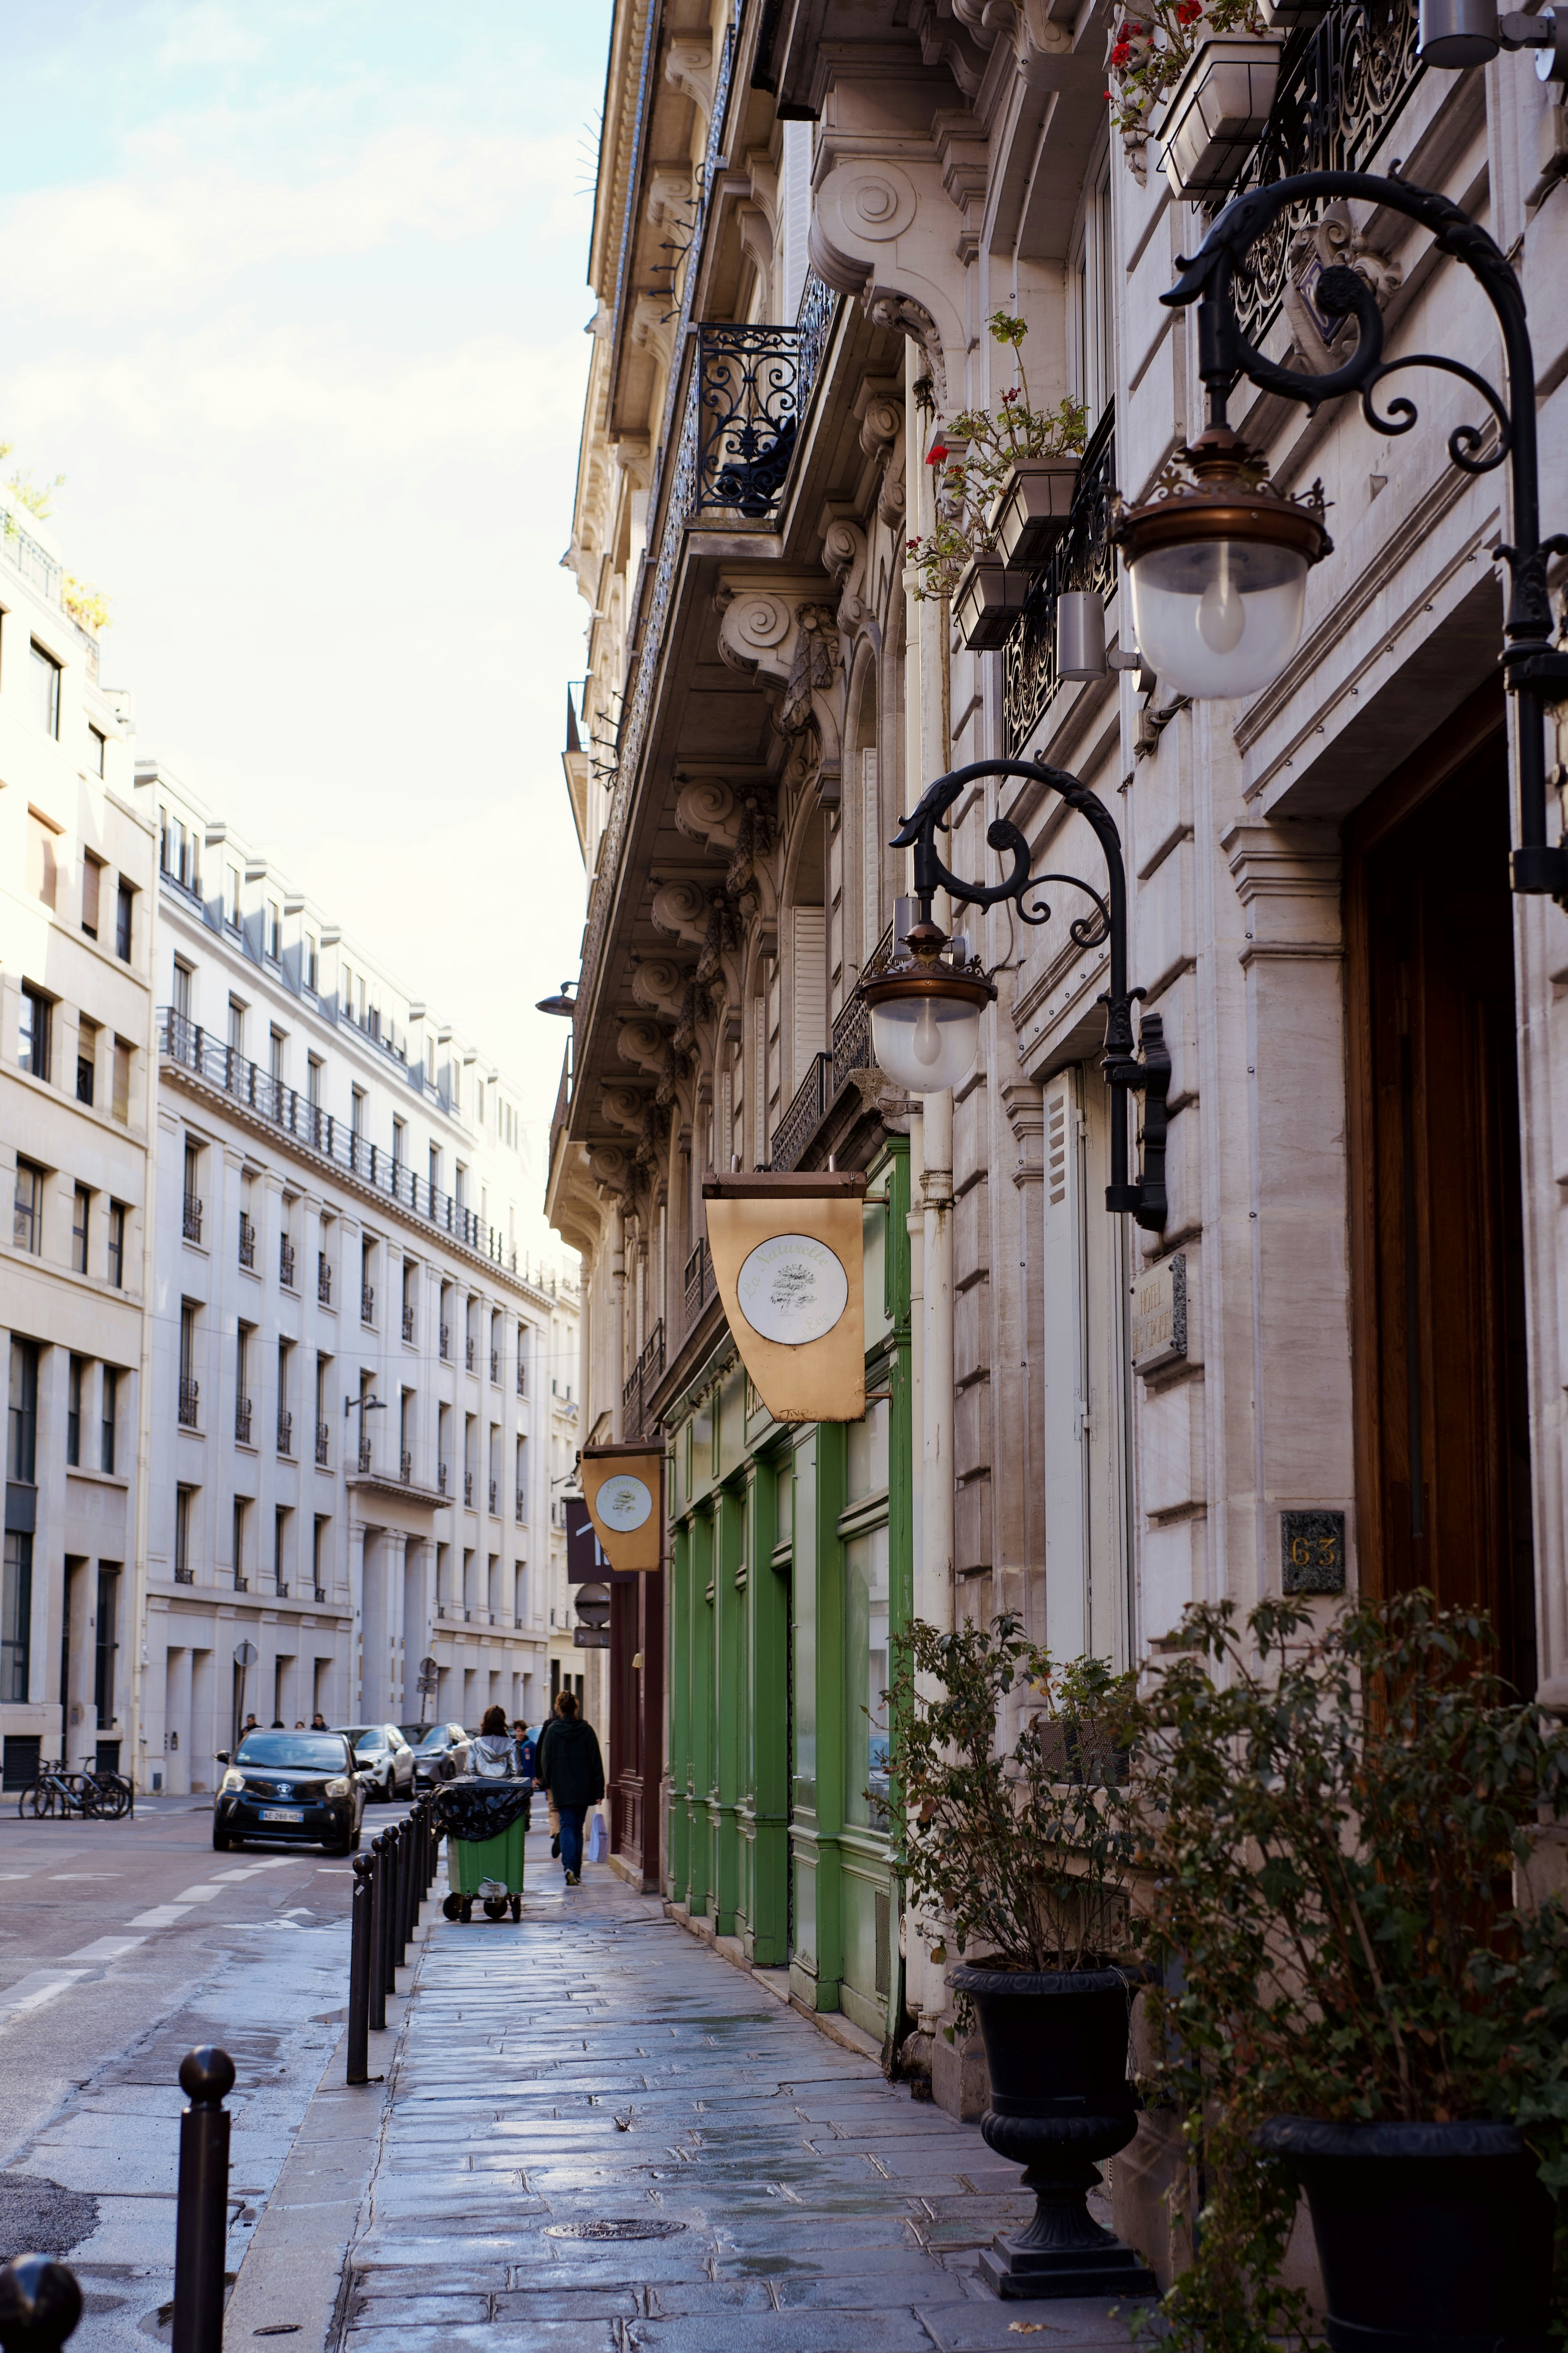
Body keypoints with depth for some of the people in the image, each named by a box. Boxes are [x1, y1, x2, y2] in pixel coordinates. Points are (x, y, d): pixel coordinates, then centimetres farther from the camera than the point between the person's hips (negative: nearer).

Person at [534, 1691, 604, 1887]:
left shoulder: (552, 1731, -3)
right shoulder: (586, 1730, 0)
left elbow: (546, 1760, 2)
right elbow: (596, 1761, 1)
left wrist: (544, 1781, 17)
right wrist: (599, 1790, 4)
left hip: (562, 1788, -2)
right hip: (583, 1788, 2)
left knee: (567, 1826, -1)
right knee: (578, 1828, 12)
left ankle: (569, 1866, -23)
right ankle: (576, 1872, 13)